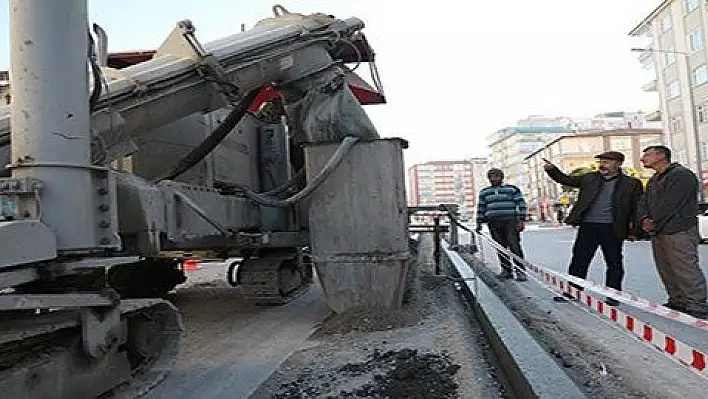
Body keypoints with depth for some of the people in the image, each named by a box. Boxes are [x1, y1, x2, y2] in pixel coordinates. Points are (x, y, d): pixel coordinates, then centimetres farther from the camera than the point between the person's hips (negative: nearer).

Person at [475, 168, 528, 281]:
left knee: (514, 246, -8)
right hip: (493, 223, 3)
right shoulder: (484, 192, 16)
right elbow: (480, 208, 19)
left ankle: (520, 271, -2)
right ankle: (506, 270, 11)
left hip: (510, 221, -3)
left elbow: (522, 205, 4)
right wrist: (479, 223, 14)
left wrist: (521, 220, -5)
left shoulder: (512, 189, 6)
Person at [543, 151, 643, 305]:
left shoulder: (631, 183, 3)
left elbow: (637, 209, 3)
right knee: (578, 261, 5)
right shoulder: (589, 178, 11)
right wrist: (552, 169, -4)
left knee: (614, 263, 7)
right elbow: (566, 180, 12)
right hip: (587, 225, 2)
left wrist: (633, 230, -3)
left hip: (612, 228, -2)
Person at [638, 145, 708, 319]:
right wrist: (644, 219, -6)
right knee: (666, 271, 12)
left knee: (686, 271, -9)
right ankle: (678, 302, 21)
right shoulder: (653, 180, 22)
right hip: (658, 233, 10)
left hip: (679, 233, -10)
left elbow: (668, 205, -18)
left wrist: (654, 224, -12)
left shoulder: (681, 175, -10)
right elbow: (643, 202, 13)